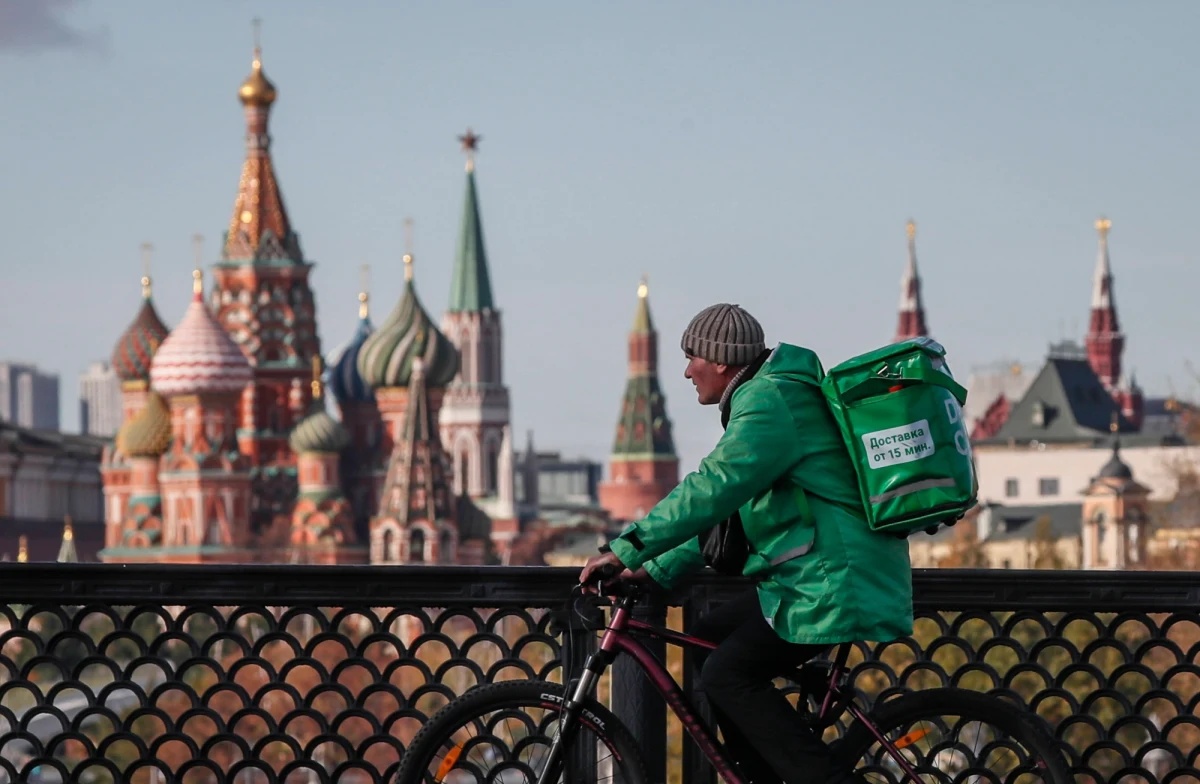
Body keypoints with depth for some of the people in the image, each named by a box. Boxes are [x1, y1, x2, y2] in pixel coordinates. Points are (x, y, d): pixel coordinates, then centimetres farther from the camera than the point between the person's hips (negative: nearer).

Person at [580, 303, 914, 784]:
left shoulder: (769, 401, -13)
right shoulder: (765, 397, 21)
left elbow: (714, 487, -25)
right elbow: (726, 508, 24)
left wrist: (627, 549, -24)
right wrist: (658, 571, 15)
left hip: (833, 580, -11)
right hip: (810, 576, 11)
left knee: (727, 675, -15)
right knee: (706, 643, 12)